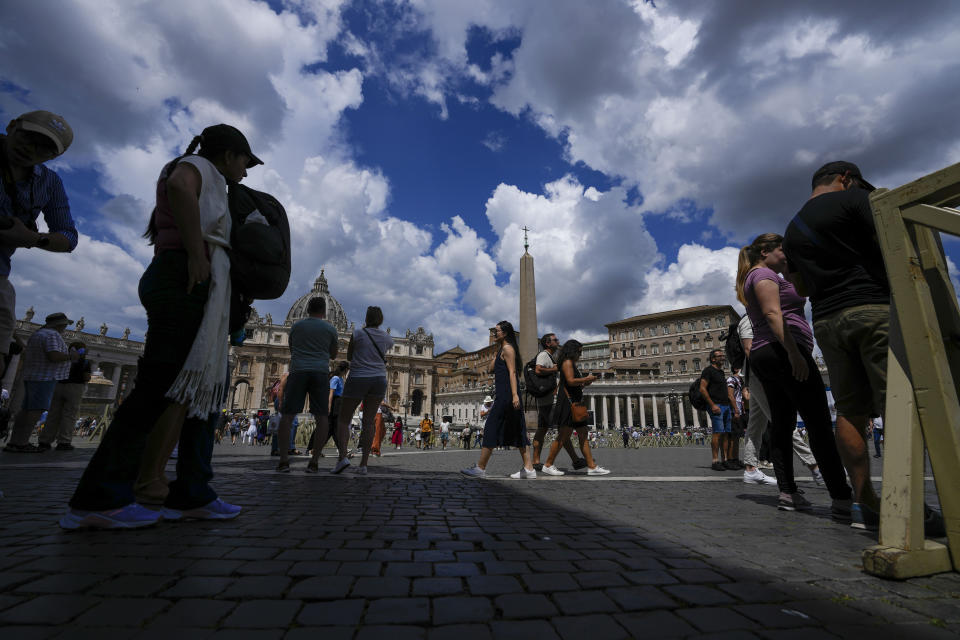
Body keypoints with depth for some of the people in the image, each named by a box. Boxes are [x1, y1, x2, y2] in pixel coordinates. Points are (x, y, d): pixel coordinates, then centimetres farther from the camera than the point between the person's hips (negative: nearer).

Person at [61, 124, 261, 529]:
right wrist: (196, 254, -21)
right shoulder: (199, 165, 6)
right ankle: (99, 498, -10)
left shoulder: (211, 189, 32)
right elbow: (179, 186, -19)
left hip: (192, 286, 10)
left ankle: (191, 494, 1)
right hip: (186, 278, -10)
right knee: (161, 384, -14)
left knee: (204, 387, 2)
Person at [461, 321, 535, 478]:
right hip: (503, 395, 10)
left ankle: (480, 468, 0)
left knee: (491, 428, -6)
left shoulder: (508, 348, -8)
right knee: (517, 431, 8)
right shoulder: (502, 349, 21)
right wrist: (497, 349, 18)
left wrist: (514, 394, -24)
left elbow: (512, 372, -17)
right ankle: (528, 468, 10)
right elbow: (492, 367, 22)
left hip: (506, 394, -10)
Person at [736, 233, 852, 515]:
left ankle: (788, 494, 7)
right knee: (820, 425, -11)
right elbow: (773, 314, -17)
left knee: (781, 426, 6)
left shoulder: (754, 279, 27)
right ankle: (842, 500, -12)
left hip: (762, 358, 10)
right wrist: (794, 352, -24)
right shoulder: (764, 274, -3)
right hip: (782, 351, -10)